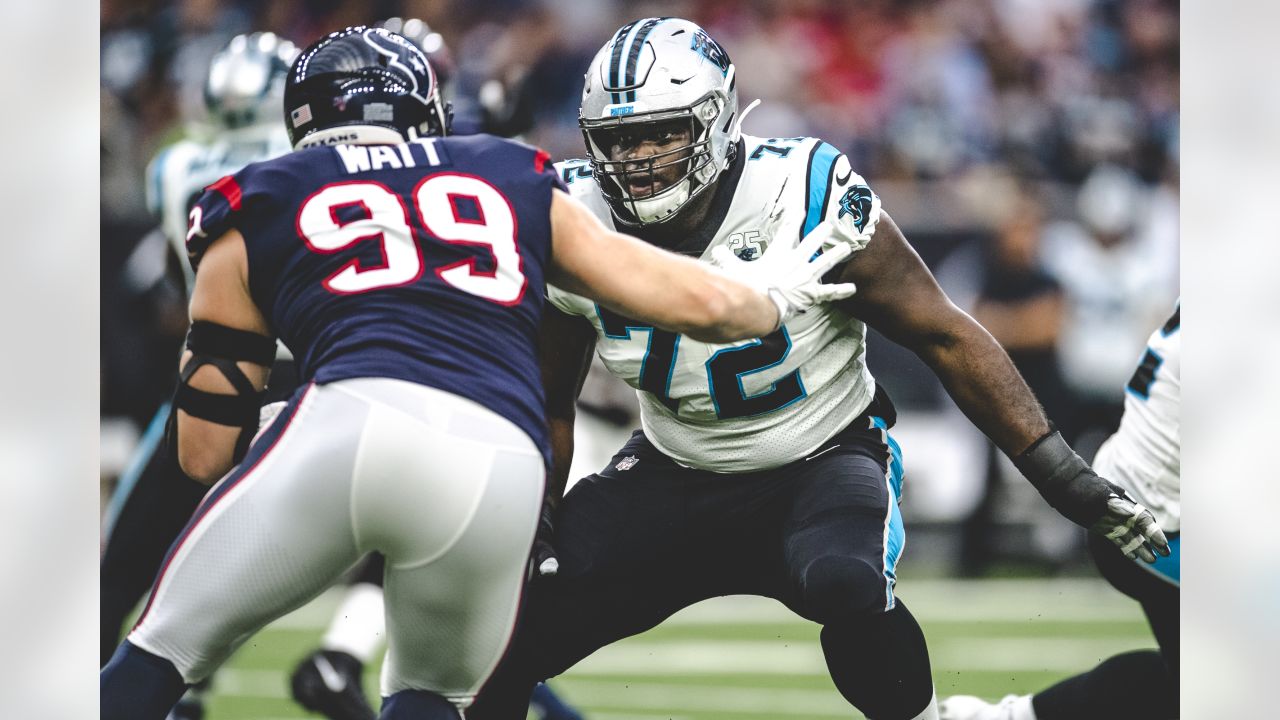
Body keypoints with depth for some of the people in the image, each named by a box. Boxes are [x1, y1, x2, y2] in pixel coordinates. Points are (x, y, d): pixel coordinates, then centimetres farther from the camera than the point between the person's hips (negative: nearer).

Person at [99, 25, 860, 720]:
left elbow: (203, 452, 21)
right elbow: (705, 304, 30)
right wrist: (777, 296, 52)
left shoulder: (256, 207, 25)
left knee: (160, 655, 8)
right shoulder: (518, 183, 31)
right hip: (505, 468, 2)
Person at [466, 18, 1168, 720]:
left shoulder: (809, 201, -23)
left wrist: (1062, 476, -16)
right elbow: (551, 399, 7)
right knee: (514, 625, -12)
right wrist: (531, 524, -4)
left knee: (845, 583, -37)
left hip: (821, 461, -4)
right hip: (672, 473, 4)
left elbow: (945, 337, -14)